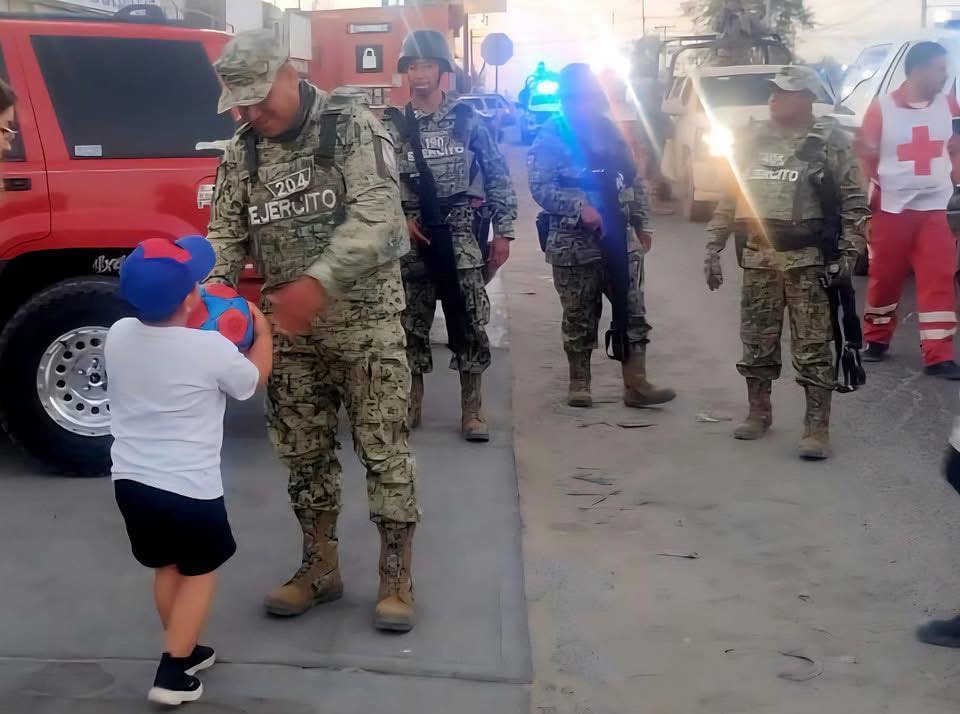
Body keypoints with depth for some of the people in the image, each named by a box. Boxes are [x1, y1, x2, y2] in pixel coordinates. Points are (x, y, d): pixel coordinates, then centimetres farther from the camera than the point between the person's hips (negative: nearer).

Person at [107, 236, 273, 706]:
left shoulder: (118, 335, -3)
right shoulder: (211, 349, -17)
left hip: (130, 480, 6)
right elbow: (253, 379, 4)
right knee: (199, 571, 12)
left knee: (167, 567, 22)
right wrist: (261, 328, 18)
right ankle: (172, 673, 9)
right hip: (189, 488, -6)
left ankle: (184, 651, 35)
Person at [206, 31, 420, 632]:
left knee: (385, 451, -1)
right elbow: (227, 233, 6)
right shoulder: (242, 153, 6)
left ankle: (397, 579, 11)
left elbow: (376, 214, -22)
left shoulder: (353, 125, -11)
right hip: (291, 329, 5)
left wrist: (318, 281, -34)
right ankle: (320, 569, 27)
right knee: (304, 452, 12)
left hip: (366, 323, -5)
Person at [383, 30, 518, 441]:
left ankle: (472, 410, 7)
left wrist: (502, 232, 1)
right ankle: (412, 402, 20)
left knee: (470, 324, -1)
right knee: (411, 324, 7)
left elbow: (498, 177, 5)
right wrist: (399, 220, -7)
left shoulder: (467, 120, 3)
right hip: (412, 241, 1)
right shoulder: (391, 126, 4)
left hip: (461, 239, -1)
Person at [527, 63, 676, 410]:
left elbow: (633, 178, 15)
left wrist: (640, 224, 14)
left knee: (633, 314, 3)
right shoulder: (551, 136, -8)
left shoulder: (610, 129, 8)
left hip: (620, 237, 5)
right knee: (579, 318, 7)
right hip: (574, 242, -4)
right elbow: (540, 186, -16)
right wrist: (580, 206, -25)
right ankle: (579, 384, 21)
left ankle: (636, 385, 8)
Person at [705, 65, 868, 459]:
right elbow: (729, 195, 14)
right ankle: (758, 412, 27)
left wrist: (848, 253, -11)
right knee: (757, 341, 12)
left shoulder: (828, 139, -3)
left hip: (807, 258, -4)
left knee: (813, 345, -3)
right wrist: (713, 247, 10)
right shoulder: (752, 138, 10)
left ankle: (817, 426, 2)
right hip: (757, 256, 5)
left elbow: (853, 200, -3)